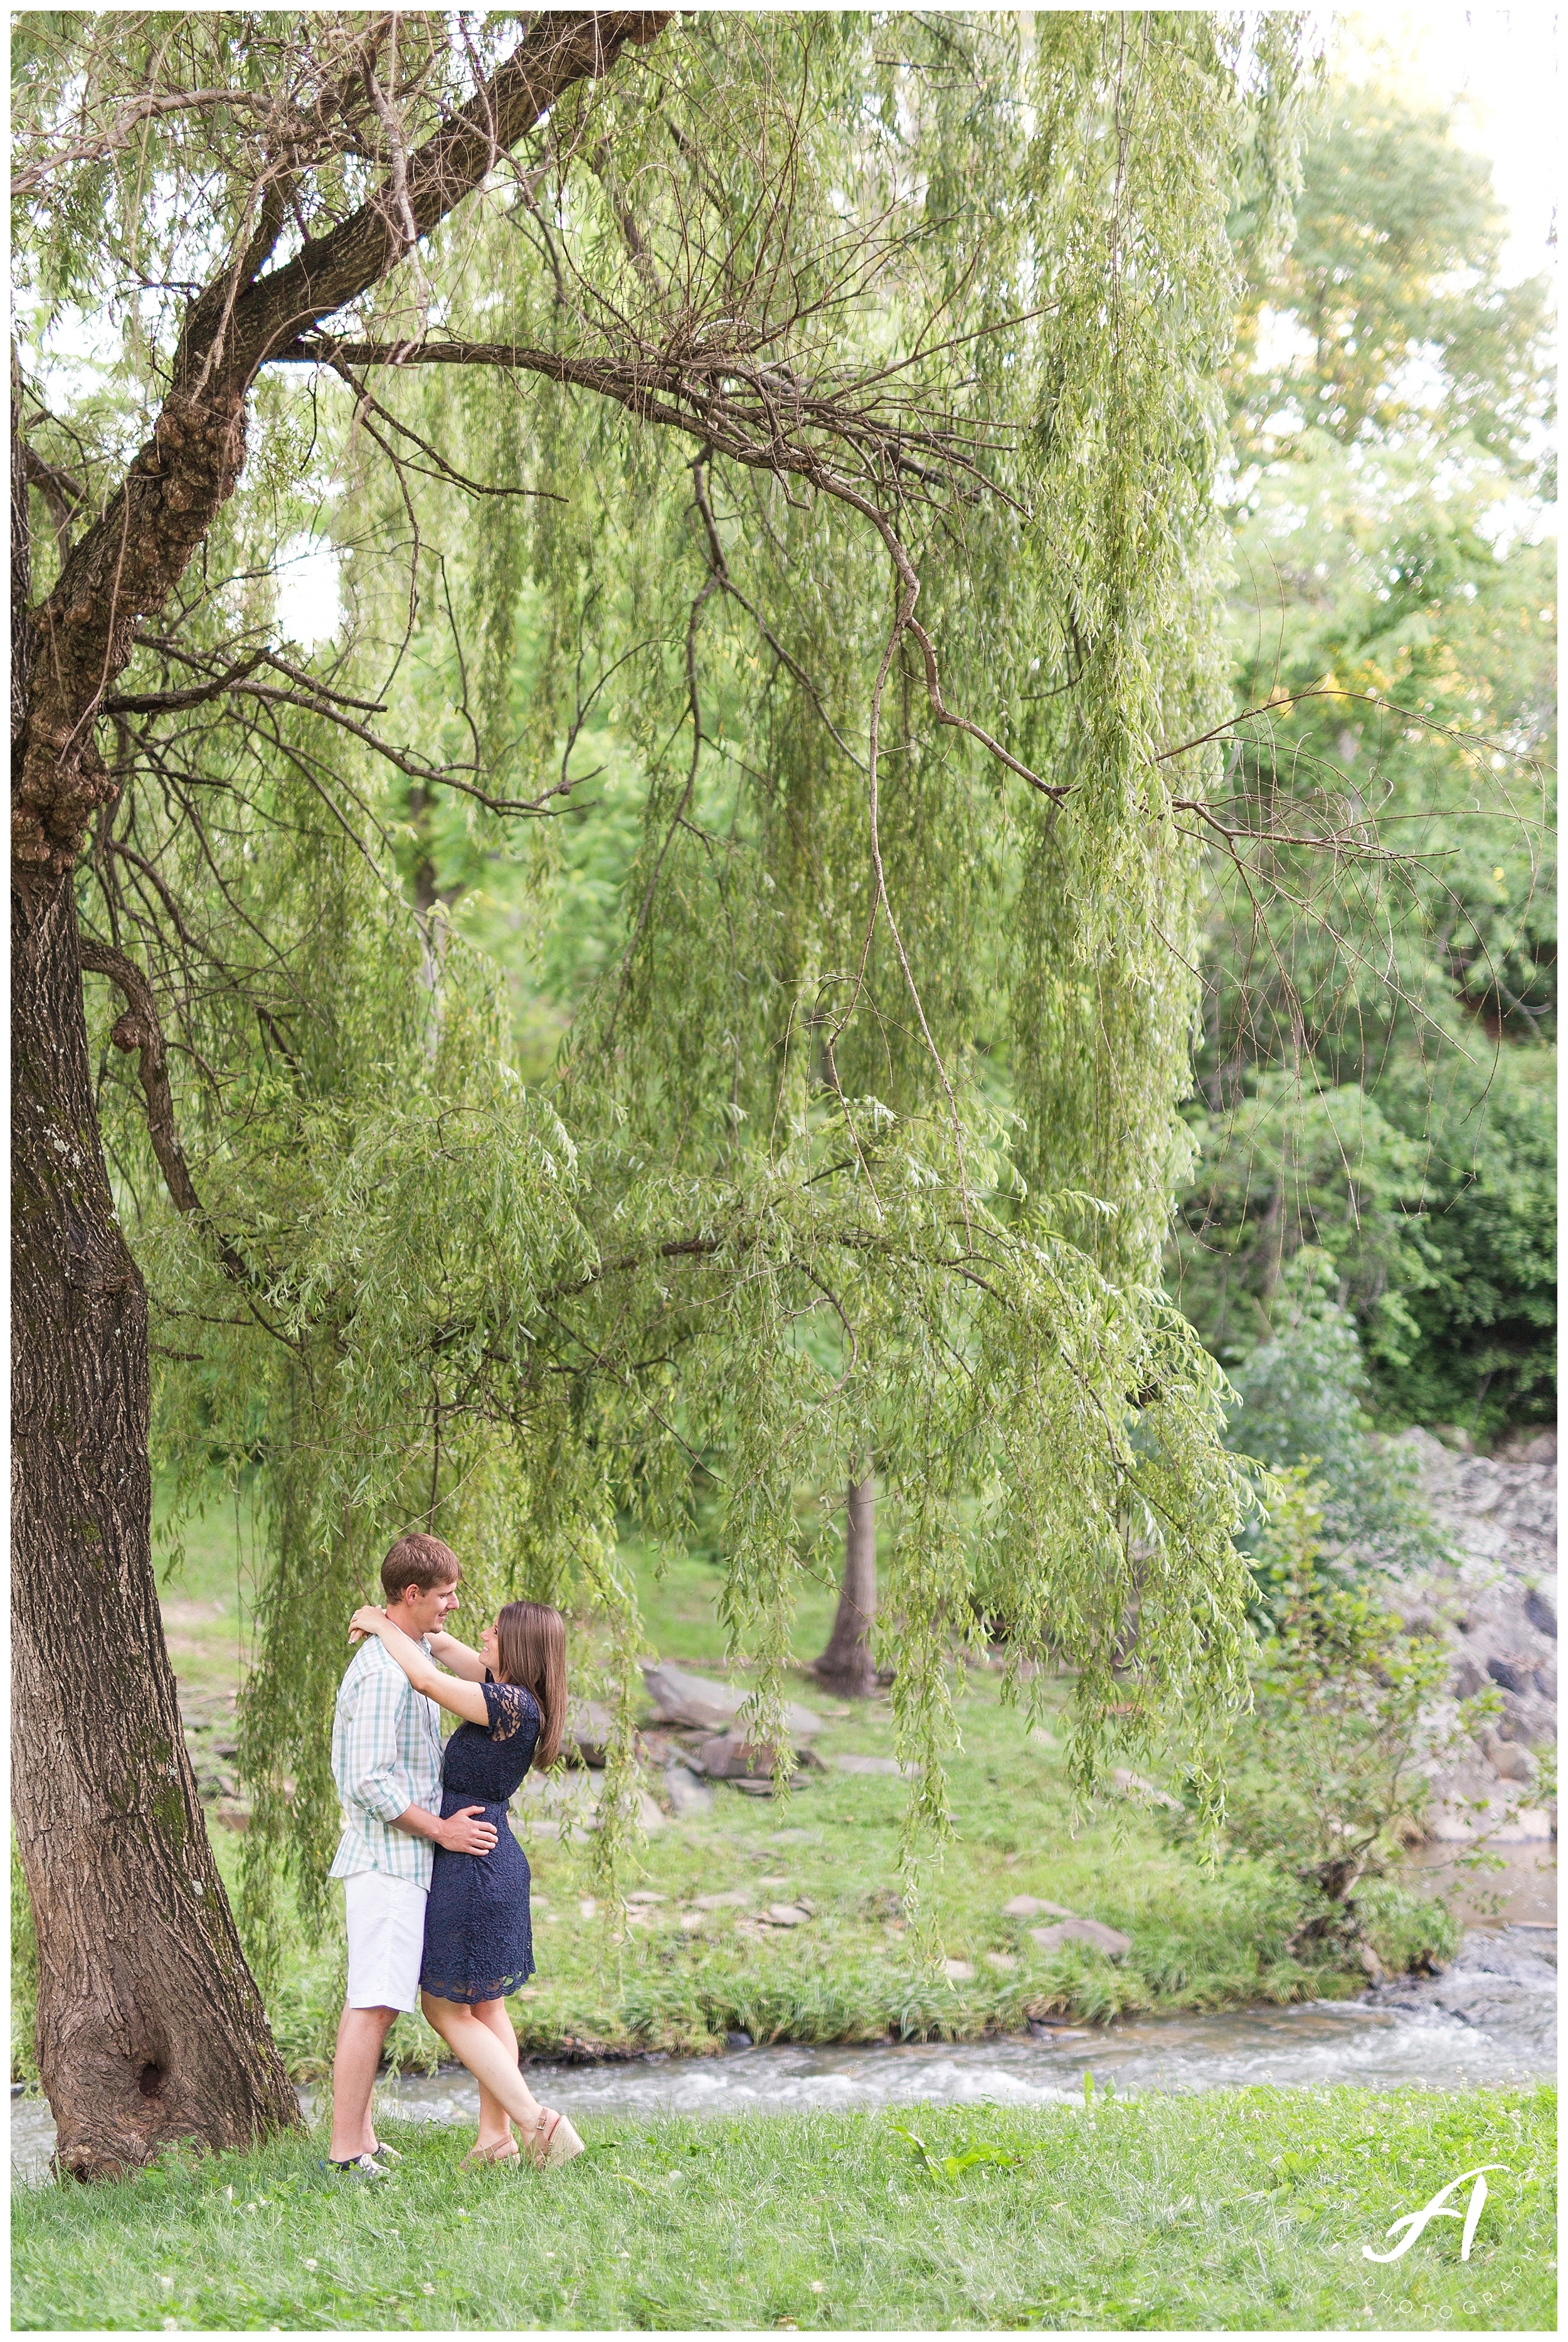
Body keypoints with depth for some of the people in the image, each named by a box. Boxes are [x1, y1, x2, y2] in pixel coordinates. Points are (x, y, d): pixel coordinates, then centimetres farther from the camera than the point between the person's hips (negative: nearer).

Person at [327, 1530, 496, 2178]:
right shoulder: (386, 1671, -18)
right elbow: (371, 1781, -22)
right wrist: (440, 1830, -15)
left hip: (390, 1857, 10)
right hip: (389, 1857, -10)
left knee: (367, 2000, 12)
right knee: (375, 2003, -10)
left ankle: (358, 2137, 17)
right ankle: (347, 2150, -9)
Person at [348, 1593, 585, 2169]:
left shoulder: (514, 1706, -21)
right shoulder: (511, 1695, 5)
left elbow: (427, 1680, -23)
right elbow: (448, 1650, 18)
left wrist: (383, 1624, -10)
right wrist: (400, 1630, 4)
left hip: (471, 1867, -10)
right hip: (496, 1863, 10)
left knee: (446, 2009, 0)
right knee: (485, 2007, 14)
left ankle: (537, 2121, -4)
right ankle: (495, 2139, 18)